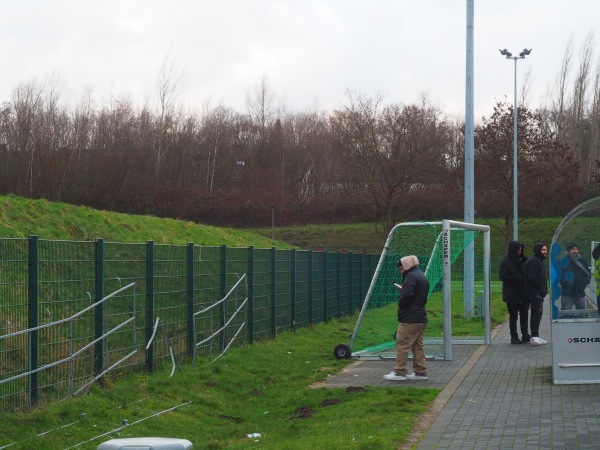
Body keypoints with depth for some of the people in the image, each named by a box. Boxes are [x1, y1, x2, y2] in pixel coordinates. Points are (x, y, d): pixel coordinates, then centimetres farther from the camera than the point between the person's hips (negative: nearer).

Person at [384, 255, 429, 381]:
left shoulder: (411, 276, -12)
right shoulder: (422, 277, 18)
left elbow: (406, 295, -24)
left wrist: (401, 306, -6)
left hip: (409, 319, -10)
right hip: (421, 318, 10)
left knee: (402, 345, -5)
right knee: (418, 346, 12)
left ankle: (399, 372, -4)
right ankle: (420, 372, 12)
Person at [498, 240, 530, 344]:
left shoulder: (521, 260, 10)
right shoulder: (505, 262, -8)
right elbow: (502, 276, -13)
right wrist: (517, 279, -19)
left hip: (523, 293, 5)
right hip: (512, 294, -5)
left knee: (524, 313, 7)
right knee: (513, 315, 1)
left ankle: (525, 335, 14)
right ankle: (514, 337, 8)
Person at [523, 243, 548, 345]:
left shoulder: (539, 261, 20)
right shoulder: (534, 261, -13)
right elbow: (531, 277, -22)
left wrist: (543, 290, 13)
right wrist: (541, 288, -14)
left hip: (538, 293, 11)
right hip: (535, 293, -11)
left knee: (536, 314, 12)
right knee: (537, 313, -15)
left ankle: (535, 337, 16)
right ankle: (534, 337, -16)